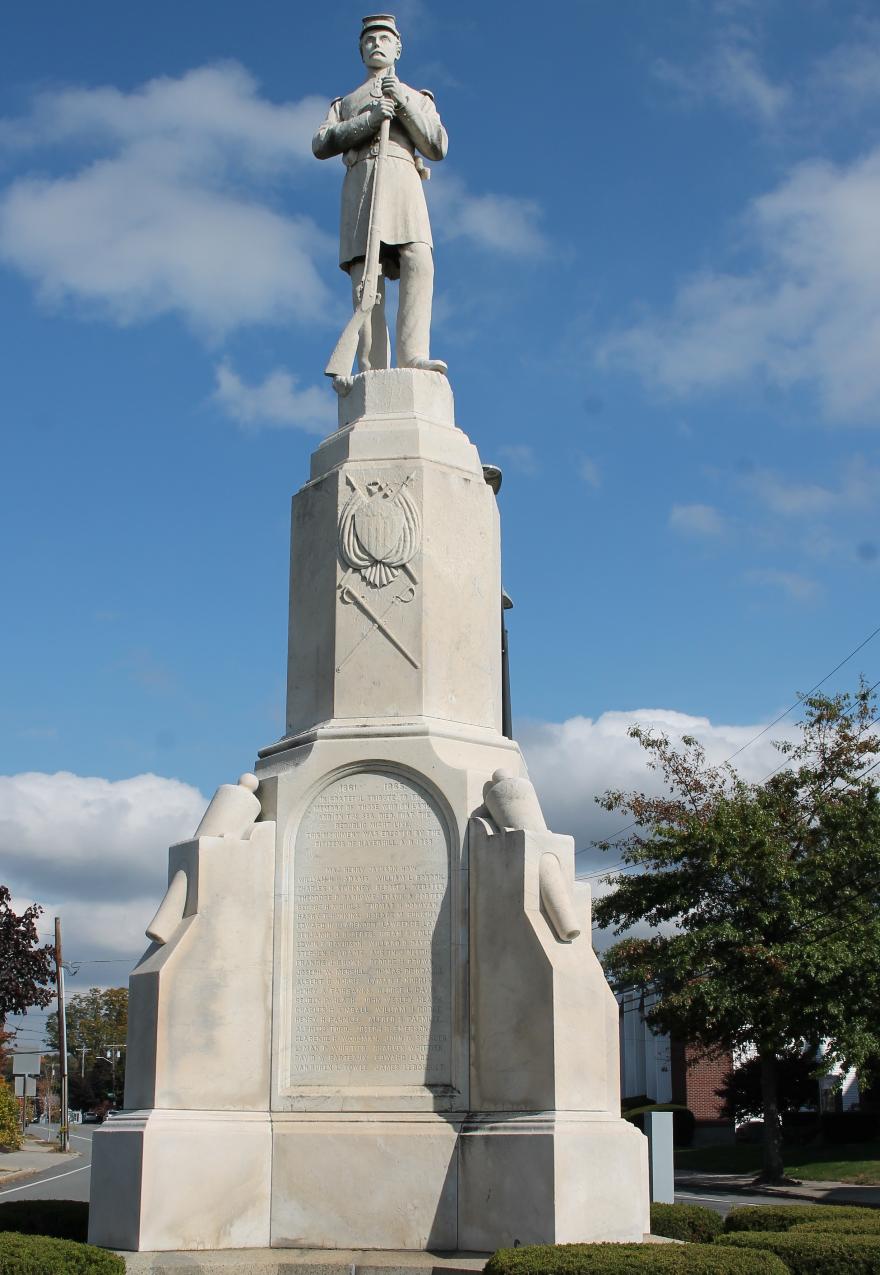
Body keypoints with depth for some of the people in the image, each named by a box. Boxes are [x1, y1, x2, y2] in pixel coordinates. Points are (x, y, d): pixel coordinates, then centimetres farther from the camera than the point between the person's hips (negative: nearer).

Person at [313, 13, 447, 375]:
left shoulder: (418, 99, 30)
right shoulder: (344, 105, 31)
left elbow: (437, 148, 12)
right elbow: (320, 145, 11)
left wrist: (404, 103, 0)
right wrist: (369, 119, -3)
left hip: (402, 182, 0)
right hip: (359, 187, 0)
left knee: (418, 263, -26)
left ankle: (412, 356, -37)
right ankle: (373, 375, -23)